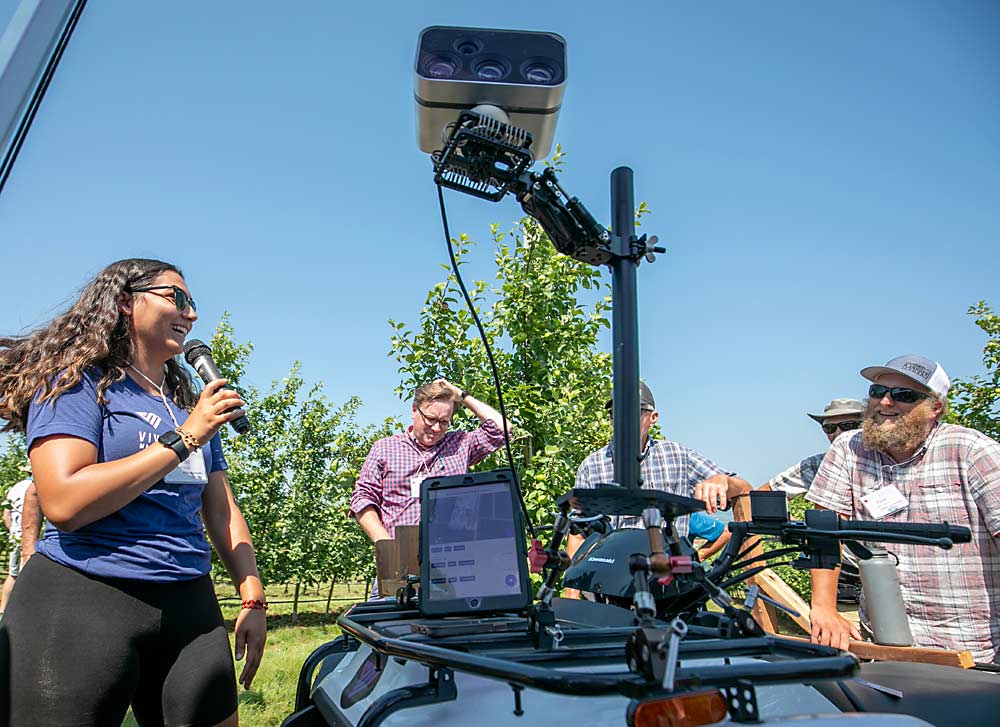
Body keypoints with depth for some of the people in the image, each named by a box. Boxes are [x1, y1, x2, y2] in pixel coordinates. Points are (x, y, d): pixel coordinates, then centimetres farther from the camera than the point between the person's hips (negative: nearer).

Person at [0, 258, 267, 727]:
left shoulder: (193, 406, 13)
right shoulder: (78, 380, -5)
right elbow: (63, 503, -19)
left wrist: (253, 600, 3)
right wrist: (183, 439, -17)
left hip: (188, 605, 6)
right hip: (80, 602, -5)